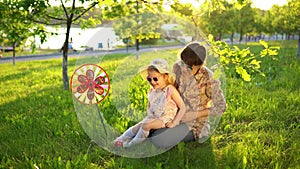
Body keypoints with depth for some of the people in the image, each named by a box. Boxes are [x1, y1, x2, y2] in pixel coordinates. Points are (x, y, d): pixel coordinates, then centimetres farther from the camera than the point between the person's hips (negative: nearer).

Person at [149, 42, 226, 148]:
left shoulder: (208, 79, -23)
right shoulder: (178, 67, -9)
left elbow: (221, 107, -14)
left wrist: (195, 114, -19)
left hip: (194, 122, -6)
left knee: (159, 141, -23)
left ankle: (192, 135, 1)